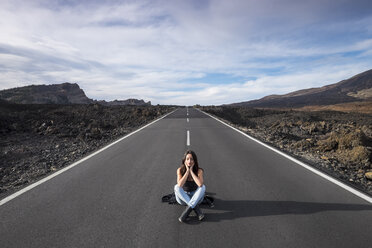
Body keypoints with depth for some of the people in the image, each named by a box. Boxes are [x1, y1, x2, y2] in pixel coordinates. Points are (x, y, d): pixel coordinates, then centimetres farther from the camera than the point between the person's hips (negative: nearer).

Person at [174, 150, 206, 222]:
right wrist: (187, 171, -28)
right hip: (183, 197, 1)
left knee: (203, 187, -28)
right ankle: (196, 209, -29)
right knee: (176, 187, -29)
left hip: (196, 197, 0)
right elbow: (180, 185, -31)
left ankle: (188, 210, -31)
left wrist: (191, 171, -29)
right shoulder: (180, 170, -15)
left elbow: (200, 184, -35)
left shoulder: (199, 170, -16)